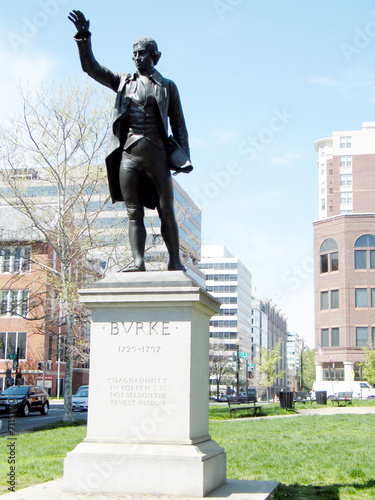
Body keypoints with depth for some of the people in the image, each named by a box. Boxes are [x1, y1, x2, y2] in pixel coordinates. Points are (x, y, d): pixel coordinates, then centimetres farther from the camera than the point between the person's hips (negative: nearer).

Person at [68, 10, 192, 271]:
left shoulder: (167, 86, 14)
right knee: (134, 213, -3)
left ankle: (175, 262, 0)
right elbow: (91, 67, 9)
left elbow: (178, 124, 12)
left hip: (156, 154, -2)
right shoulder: (123, 81, 17)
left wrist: (184, 156, 2)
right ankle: (138, 262, -6)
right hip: (128, 153, 2)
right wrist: (84, 37, -6)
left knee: (166, 211, -3)